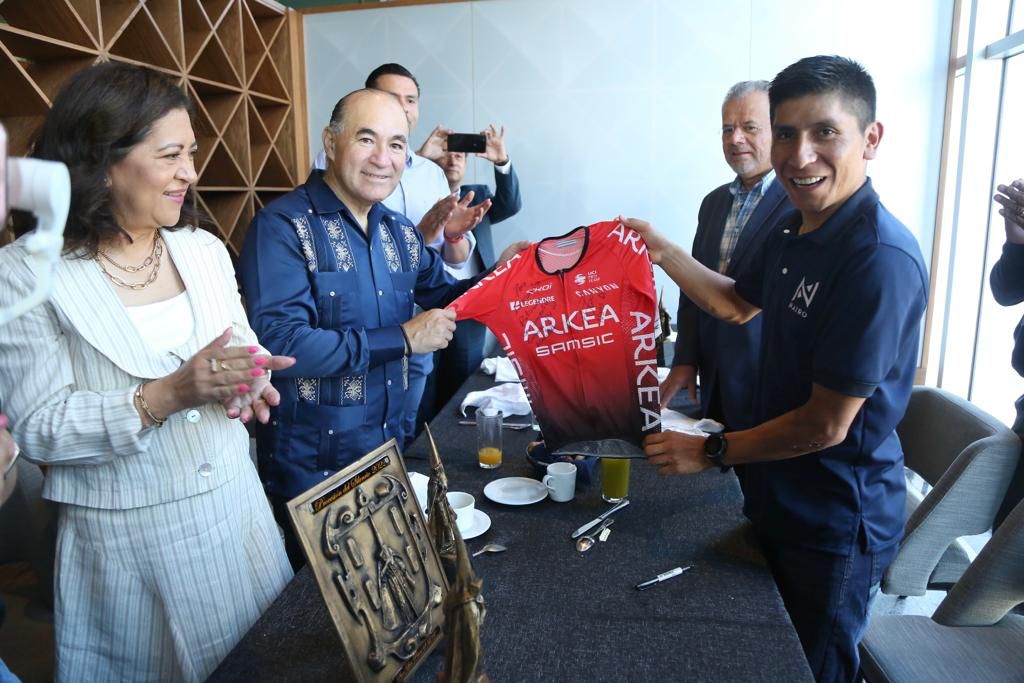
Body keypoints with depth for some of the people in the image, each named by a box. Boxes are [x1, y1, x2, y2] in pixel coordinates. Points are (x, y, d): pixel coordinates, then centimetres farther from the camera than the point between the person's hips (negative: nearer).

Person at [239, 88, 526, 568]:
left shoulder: (401, 233, 5)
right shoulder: (282, 227, -16)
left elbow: (445, 299, 16)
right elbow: (277, 344, -26)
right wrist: (403, 340, -23)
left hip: (388, 445, 6)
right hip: (310, 463, -6)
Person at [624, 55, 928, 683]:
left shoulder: (882, 259, -29)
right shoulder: (793, 231, 0)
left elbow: (826, 425, -26)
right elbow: (738, 304, 18)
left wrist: (710, 453, -14)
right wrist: (662, 251, 6)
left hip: (836, 525, -8)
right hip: (780, 501, 8)